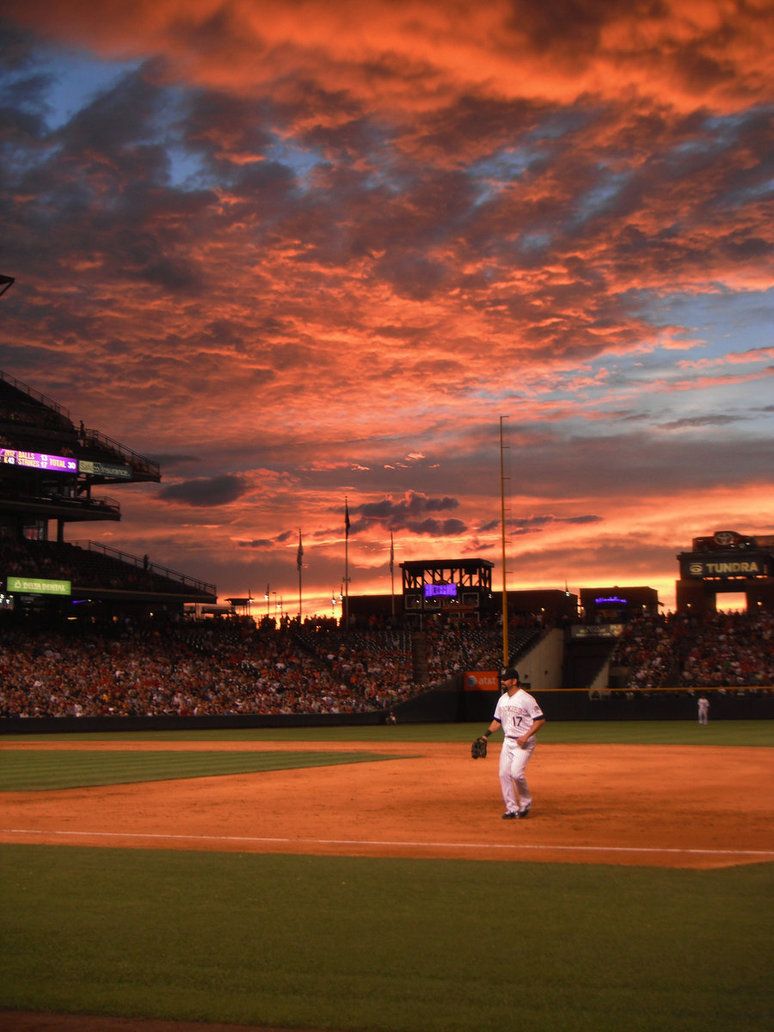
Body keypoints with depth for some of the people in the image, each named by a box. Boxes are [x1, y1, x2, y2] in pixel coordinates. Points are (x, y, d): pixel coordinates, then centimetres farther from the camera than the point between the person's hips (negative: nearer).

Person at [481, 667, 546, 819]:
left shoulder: (526, 699, -13)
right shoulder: (502, 699, 10)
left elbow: (540, 720, -14)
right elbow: (497, 721, 19)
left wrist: (526, 736, -22)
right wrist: (485, 735, 7)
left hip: (524, 743, -8)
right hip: (508, 741, 8)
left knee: (516, 773, -18)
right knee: (504, 774, 0)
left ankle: (525, 804, 4)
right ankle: (512, 809, 9)